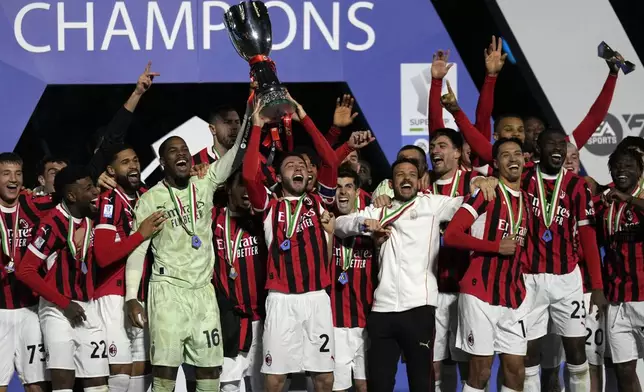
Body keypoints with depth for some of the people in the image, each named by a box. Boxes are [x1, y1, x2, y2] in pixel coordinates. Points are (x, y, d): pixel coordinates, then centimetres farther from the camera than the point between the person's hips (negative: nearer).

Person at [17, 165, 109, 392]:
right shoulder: (54, 224, -15)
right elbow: (25, 271, -16)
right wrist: (64, 304, -15)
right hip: (58, 310, -7)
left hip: (87, 309, 7)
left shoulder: (91, 219, 8)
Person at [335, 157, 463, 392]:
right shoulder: (379, 210, 18)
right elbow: (340, 224, 11)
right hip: (382, 308, 3)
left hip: (418, 307, -3)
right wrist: (363, 223, -9)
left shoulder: (432, 204, 9)